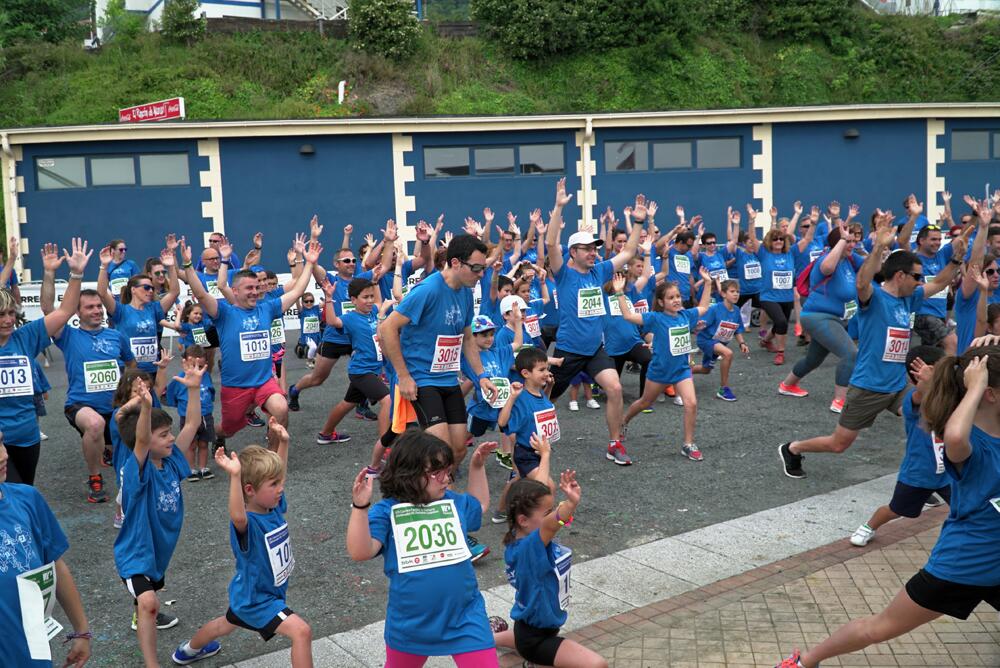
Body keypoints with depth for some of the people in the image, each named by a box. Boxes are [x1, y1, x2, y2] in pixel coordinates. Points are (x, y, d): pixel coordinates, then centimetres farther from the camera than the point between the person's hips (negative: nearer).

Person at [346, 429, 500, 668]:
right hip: (410, 622, -1)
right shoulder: (386, 511, -11)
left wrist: (477, 466, 16)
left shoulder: (453, 502, 4)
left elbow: (479, 505, 27)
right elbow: (360, 552, -24)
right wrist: (360, 507, -36)